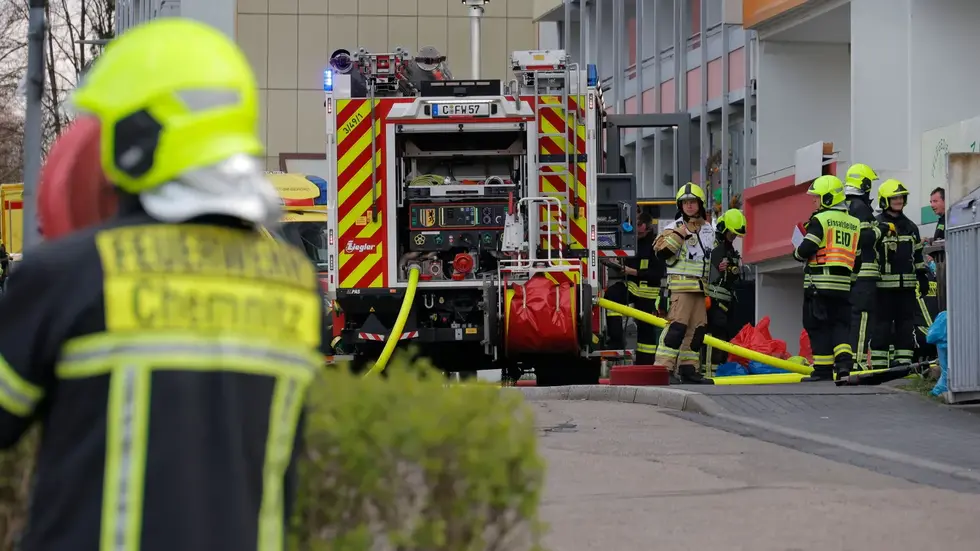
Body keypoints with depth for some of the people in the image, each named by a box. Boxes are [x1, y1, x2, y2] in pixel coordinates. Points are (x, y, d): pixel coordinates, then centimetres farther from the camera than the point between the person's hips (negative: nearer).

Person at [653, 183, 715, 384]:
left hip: (700, 287, 7)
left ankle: (688, 368, 12)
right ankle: (663, 367, -19)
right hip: (681, 284, -7)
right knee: (677, 325, -16)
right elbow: (662, 251, -16)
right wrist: (680, 234, -21)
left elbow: (714, 256, 30)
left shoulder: (709, 230, 17)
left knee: (698, 327, 6)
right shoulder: (675, 227, -3)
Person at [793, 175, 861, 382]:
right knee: (840, 325, 9)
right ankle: (844, 361, -11)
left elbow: (805, 250, -12)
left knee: (819, 326, 0)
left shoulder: (820, 220, -8)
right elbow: (857, 258, 17)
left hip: (819, 282, -6)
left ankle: (823, 369, -1)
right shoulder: (853, 224, 14)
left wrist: (797, 253, 9)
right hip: (843, 284, 6)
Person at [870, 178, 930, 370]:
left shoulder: (910, 227, 16)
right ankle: (878, 363, -1)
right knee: (882, 324, -4)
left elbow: (918, 255, 21)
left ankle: (904, 360, 10)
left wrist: (923, 278, 16)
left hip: (907, 285, 5)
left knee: (906, 324, 5)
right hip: (884, 285, -5)